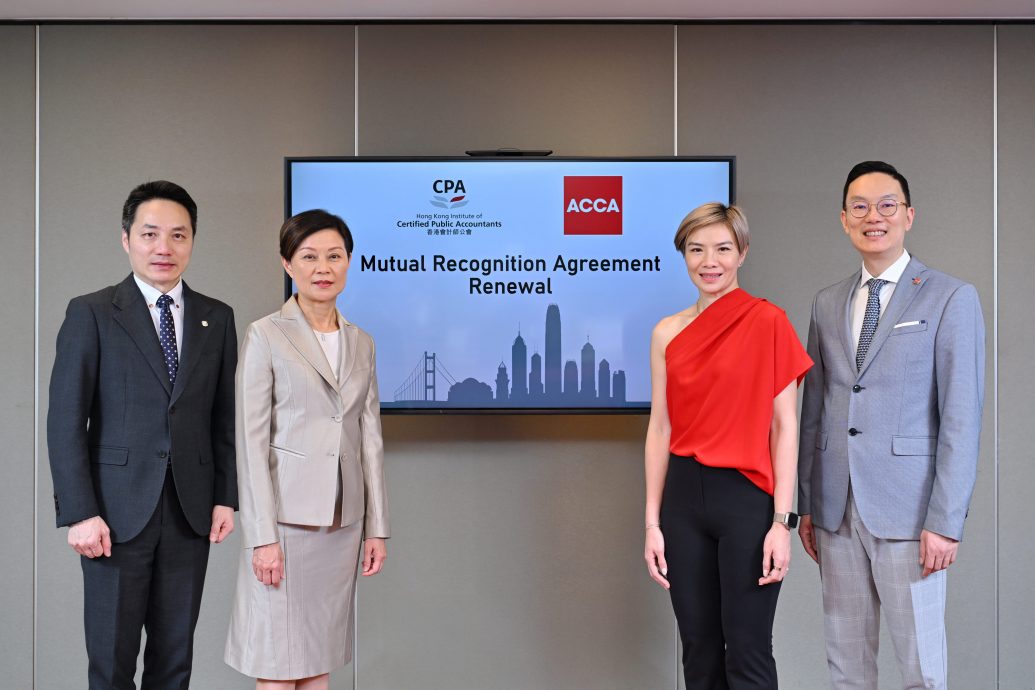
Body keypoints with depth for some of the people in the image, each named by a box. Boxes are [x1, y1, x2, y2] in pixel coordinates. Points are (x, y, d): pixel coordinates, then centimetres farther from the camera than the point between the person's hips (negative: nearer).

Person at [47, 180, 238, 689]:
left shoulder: (217, 318, 7)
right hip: (117, 512, -2)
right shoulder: (91, 314, -2)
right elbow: (65, 421, -6)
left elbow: (225, 418, 9)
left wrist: (226, 496, 2)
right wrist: (79, 513, -12)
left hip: (190, 512, 3)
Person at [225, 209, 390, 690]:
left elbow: (370, 439, 11)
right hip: (285, 520, -4)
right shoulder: (266, 336, -4)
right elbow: (251, 441, -8)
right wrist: (262, 536, -13)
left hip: (342, 523, 5)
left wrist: (377, 526, 8)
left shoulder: (361, 344, 10)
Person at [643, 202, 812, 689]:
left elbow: (785, 426, -6)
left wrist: (782, 521, -11)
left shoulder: (767, 322, -5)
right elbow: (660, 428, 7)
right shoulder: (667, 332, 7)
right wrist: (652, 522, 4)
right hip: (684, 499, 4)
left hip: (746, 499, -4)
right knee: (699, 650, 13)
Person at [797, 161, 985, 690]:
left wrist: (945, 522, -12)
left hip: (908, 509, -4)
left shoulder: (950, 298, -3)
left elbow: (961, 418, -7)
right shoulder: (827, 304, 12)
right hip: (836, 510, 4)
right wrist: (806, 505, 10)